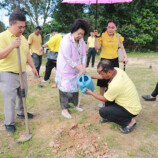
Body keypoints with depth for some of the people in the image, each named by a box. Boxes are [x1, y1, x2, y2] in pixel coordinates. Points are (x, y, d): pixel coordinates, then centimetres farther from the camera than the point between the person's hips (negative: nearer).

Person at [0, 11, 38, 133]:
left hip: (22, 73, 7)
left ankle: (21, 113, 41)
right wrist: (12, 46, -31)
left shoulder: (23, 38, 9)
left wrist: (33, 67, 15)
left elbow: (27, 54, 17)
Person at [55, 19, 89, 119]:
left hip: (76, 69, 7)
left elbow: (83, 54, 2)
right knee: (66, 88, 0)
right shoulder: (66, 41, -23)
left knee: (75, 86, 16)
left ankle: (75, 105, 34)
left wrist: (83, 67, -12)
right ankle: (64, 109, 13)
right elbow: (68, 59, -25)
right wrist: (80, 68, -21)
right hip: (66, 69, -7)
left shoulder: (81, 40, -1)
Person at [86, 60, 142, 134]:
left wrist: (90, 93, -2)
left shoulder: (115, 85, -33)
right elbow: (102, 76, 11)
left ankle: (129, 122, -2)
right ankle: (110, 116, 25)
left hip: (131, 109, -9)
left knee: (102, 111, -11)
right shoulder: (117, 70, -11)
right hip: (132, 102, 9)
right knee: (108, 92, 13)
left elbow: (104, 99, -13)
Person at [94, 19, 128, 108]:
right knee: (103, 81, 5)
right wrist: (96, 37, -19)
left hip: (115, 61, 3)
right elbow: (97, 48, -11)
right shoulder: (102, 35, -6)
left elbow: (122, 48, 10)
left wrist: (125, 57, -2)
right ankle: (101, 100, 21)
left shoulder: (118, 36, 3)